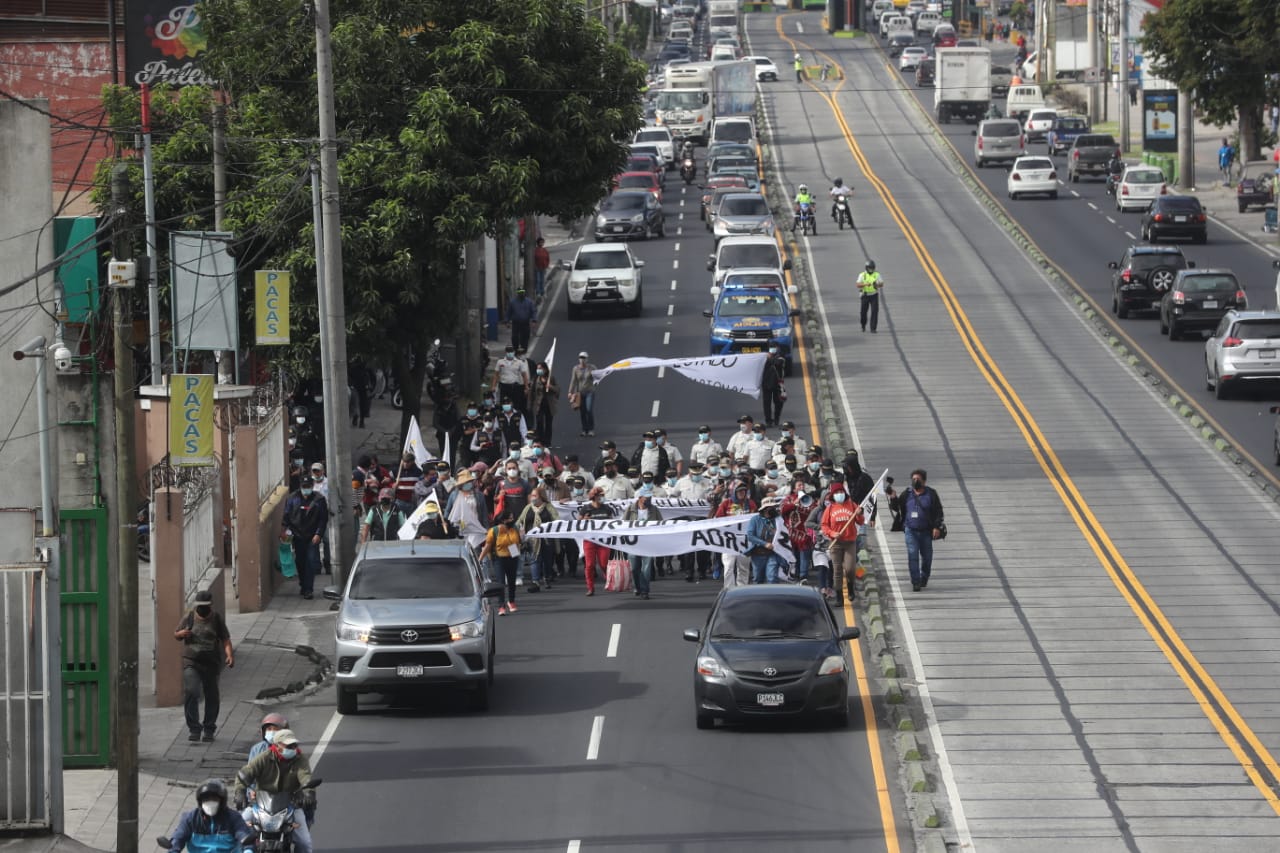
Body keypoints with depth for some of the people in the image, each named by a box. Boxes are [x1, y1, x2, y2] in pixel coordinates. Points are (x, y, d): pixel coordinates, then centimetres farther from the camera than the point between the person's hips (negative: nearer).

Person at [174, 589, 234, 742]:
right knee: (191, 692, -18)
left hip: (211, 663, 0)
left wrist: (230, 654, -19)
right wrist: (181, 634, -9)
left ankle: (209, 730, 20)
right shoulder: (189, 617, 5)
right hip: (191, 662, 0)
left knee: (212, 697, 5)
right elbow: (176, 635, 15)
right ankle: (194, 729, -13)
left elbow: (225, 639, -1)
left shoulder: (217, 619, 3)